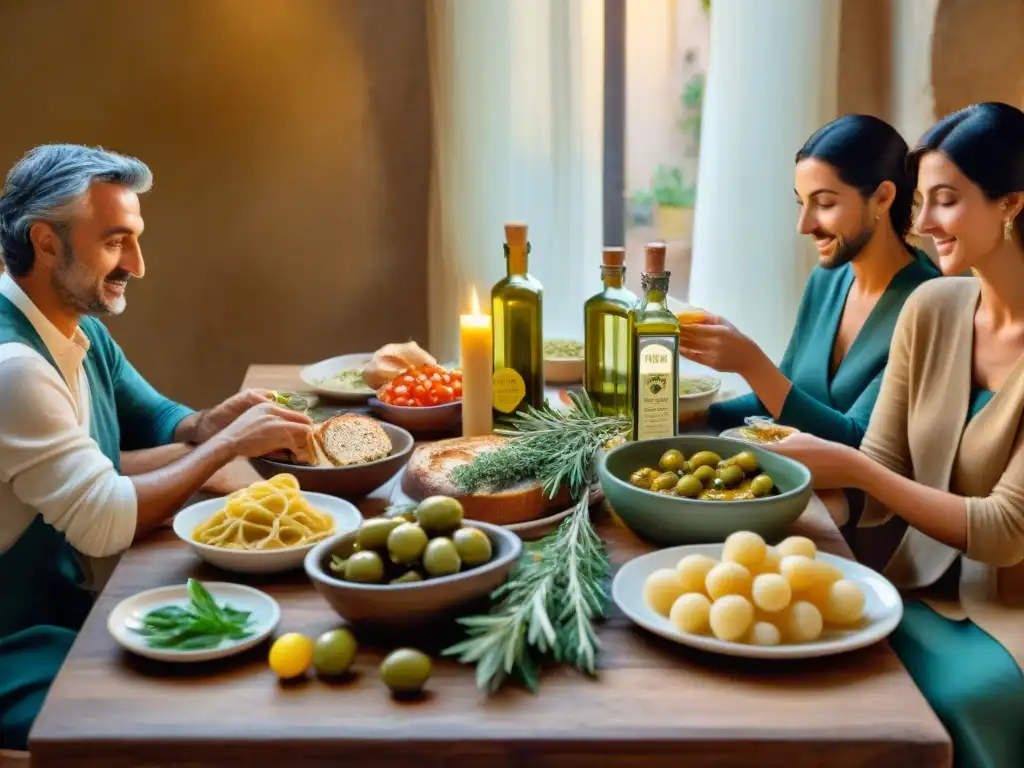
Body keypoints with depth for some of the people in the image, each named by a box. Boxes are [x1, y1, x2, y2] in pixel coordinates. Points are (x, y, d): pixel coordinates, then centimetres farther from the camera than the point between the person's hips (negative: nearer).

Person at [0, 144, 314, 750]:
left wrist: (206, 425, -5)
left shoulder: (84, 332, 5)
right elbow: (106, 524, -25)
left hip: (68, 604, 9)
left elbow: (153, 420, 17)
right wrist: (228, 443, -18)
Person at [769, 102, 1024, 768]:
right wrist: (797, 465, -17)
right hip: (920, 587, 4)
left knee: (959, 695, -29)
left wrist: (852, 467, -22)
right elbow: (878, 479, 2)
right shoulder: (931, 308, 1)